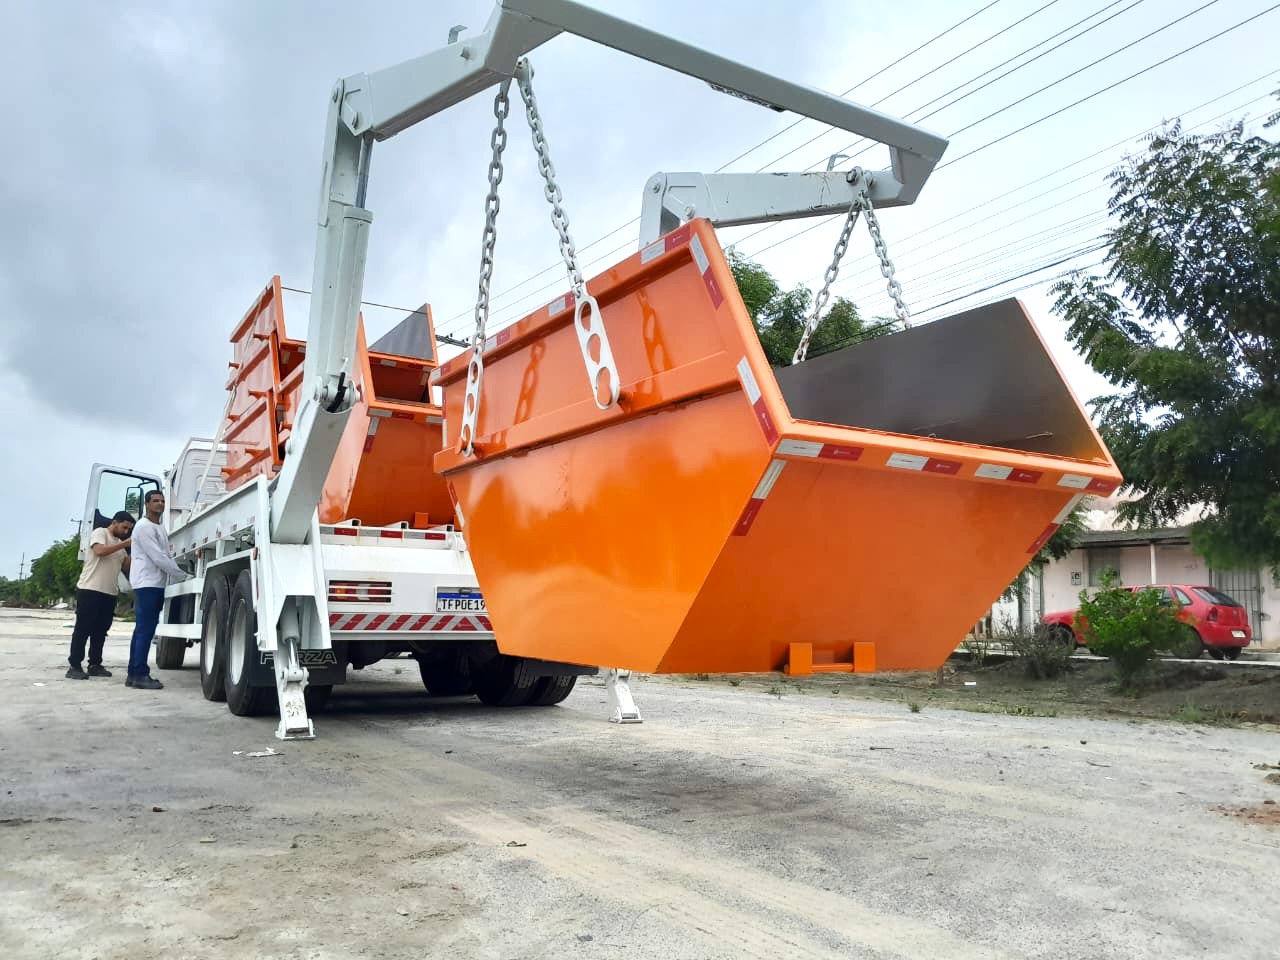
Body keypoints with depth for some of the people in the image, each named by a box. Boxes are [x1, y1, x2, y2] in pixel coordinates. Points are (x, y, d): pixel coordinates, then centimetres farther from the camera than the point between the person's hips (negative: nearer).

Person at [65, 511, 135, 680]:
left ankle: (95, 665, 13)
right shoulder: (100, 532, -2)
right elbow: (99, 551, -21)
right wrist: (124, 544, -19)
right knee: (82, 629, -4)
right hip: (90, 589, -7)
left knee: (100, 630, 9)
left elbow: (126, 566, 19)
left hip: (110, 592, 8)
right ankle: (74, 666, -2)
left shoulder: (119, 543, 20)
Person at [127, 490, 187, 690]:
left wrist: (181, 573, 5)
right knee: (145, 630, -10)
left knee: (143, 630, 11)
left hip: (156, 584, 10)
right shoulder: (144, 527, -10)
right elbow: (158, 558, -15)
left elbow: (166, 556, 18)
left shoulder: (160, 528, 20)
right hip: (147, 584, -10)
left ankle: (134, 674, 15)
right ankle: (139, 675, -9)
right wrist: (184, 576, -10)